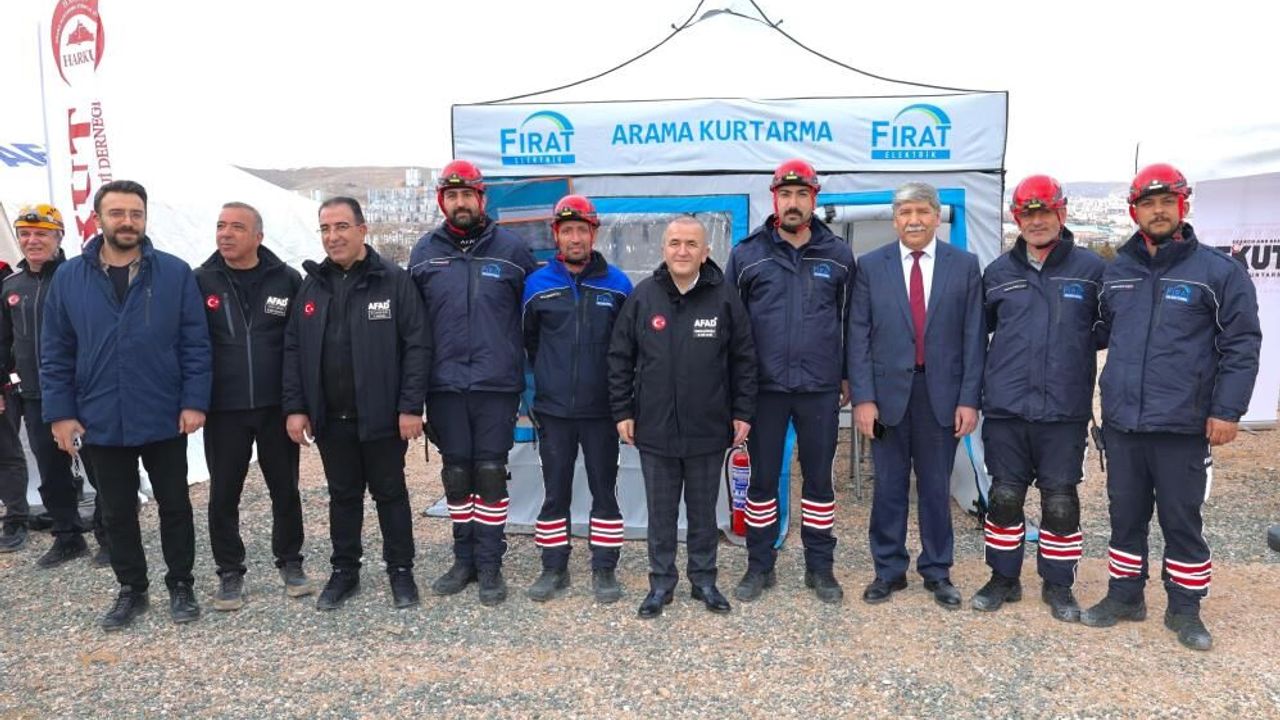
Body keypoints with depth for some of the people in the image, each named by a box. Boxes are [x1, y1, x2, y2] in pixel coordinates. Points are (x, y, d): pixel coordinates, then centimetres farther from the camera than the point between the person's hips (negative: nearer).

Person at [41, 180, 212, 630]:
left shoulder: (175, 273, -4)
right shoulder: (69, 278, 1)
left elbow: (195, 344, -4)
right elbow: (55, 354, 3)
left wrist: (194, 402, -10)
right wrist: (60, 412, -2)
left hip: (165, 420, -2)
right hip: (101, 423, 2)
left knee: (174, 506, 10)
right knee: (117, 514, 13)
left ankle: (181, 586, 26)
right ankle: (131, 590, 29)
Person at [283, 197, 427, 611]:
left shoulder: (393, 280, -6)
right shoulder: (311, 287, 8)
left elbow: (415, 346, -9)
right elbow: (293, 351, 9)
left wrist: (411, 407, -14)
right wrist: (294, 407, 2)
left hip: (381, 416, -4)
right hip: (330, 419, 4)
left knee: (390, 494, 9)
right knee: (343, 496, 15)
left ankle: (401, 570, 23)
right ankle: (344, 572, 29)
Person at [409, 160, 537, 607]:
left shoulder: (511, 248, 1)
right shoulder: (424, 252, 7)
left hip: (497, 384, -2)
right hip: (445, 385, 2)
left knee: (490, 473, 3)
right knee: (456, 474, 11)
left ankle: (490, 566, 15)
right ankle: (465, 561, 25)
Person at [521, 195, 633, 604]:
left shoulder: (617, 284, -1)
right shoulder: (537, 285, 1)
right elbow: (528, 339, 12)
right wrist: (548, 375, 10)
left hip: (602, 409, -1)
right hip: (553, 409, 1)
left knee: (604, 490, 7)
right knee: (555, 492, 9)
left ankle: (604, 570, 20)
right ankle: (554, 569, 23)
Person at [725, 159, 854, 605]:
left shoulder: (838, 255, 4)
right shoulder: (747, 254, 1)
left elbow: (851, 320, 10)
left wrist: (848, 376, 9)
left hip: (821, 388, 1)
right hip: (764, 386, 0)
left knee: (819, 479, 10)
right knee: (762, 479, 9)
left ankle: (820, 568, 24)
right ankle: (759, 567, 23)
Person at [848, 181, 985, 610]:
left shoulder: (964, 265, 3)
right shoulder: (871, 266, 2)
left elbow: (974, 337, 1)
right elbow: (858, 336, 0)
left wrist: (969, 399, -5)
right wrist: (862, 397, -7)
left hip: (941, 394, 0)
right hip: (888, 392, 0)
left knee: (936, 487, 10)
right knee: (888, 487, 9)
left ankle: (937, 572, 25)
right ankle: (888, 570, 23)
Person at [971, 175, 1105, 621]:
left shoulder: (1091, 268, 0)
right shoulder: (998, 272, 7)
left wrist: (1074, 351, -4)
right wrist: (977, 389, 9)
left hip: (1065, 410, -1)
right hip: (1006, 408, 2)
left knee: (1060, 501, 7)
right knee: (1004, 496, 8)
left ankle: (1058, 585, 24)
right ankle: (1004, 579, 24)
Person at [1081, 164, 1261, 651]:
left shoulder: (1218, 271, -4)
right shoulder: (1115, 272, 8)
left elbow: (1242, 344, -5)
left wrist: (1227, 410, -10)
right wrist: (1106, 398, 9)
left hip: (1183, 425, -3)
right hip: (1121, 422, 4)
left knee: (1182, 519, 8)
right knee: (1126, 514, 14)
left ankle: (1184, 609, 23)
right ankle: (1125, 595, 29)